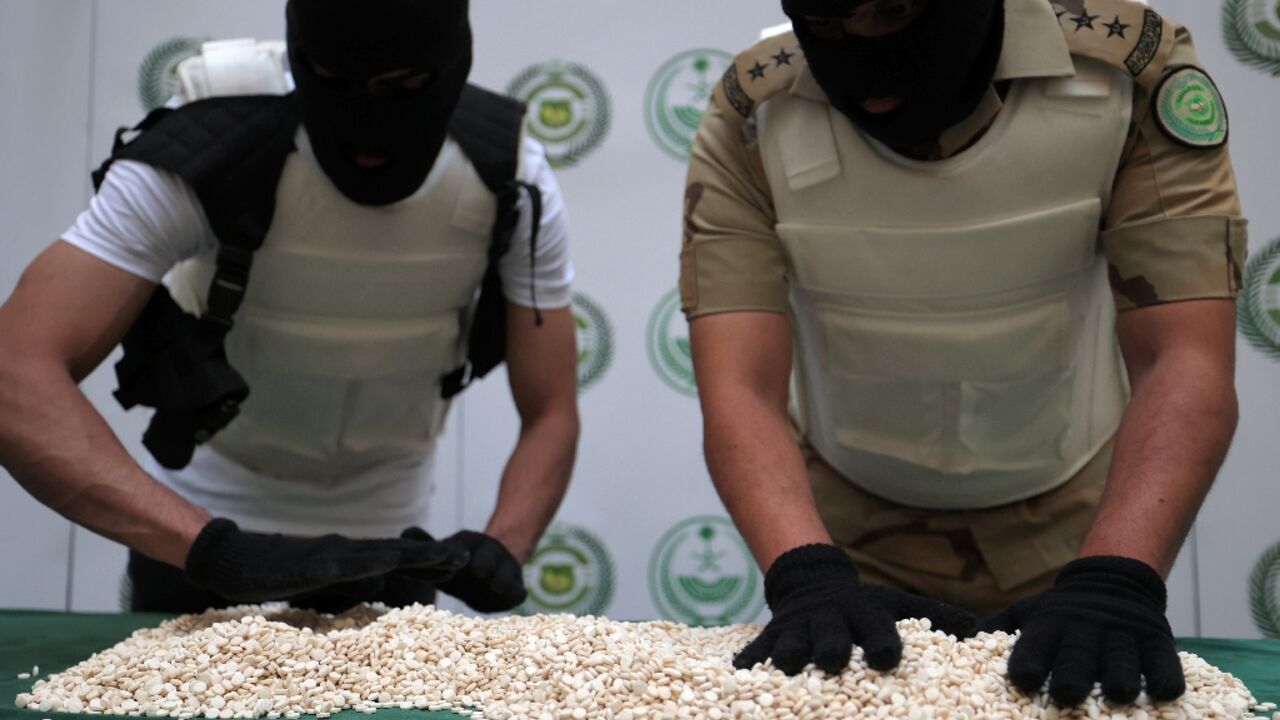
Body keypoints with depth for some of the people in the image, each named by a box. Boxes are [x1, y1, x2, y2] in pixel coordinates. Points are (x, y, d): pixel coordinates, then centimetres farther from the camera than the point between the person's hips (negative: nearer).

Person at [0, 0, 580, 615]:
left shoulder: (511, 181, -21)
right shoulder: (205, 157, -30)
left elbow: (551, 416, -17)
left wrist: (499, 552, -37)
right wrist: (214, 546, -51)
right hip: (198, 525, -2)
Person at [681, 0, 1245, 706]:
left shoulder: (1131, 74, -21)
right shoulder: (750, 122, -21)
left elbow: (1186, 362, -27)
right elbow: (740, 390, -27)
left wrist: (1115, 582, -43)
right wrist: (806, 575, -44)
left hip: (1067, 530, 1)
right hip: (850, 530, 0)